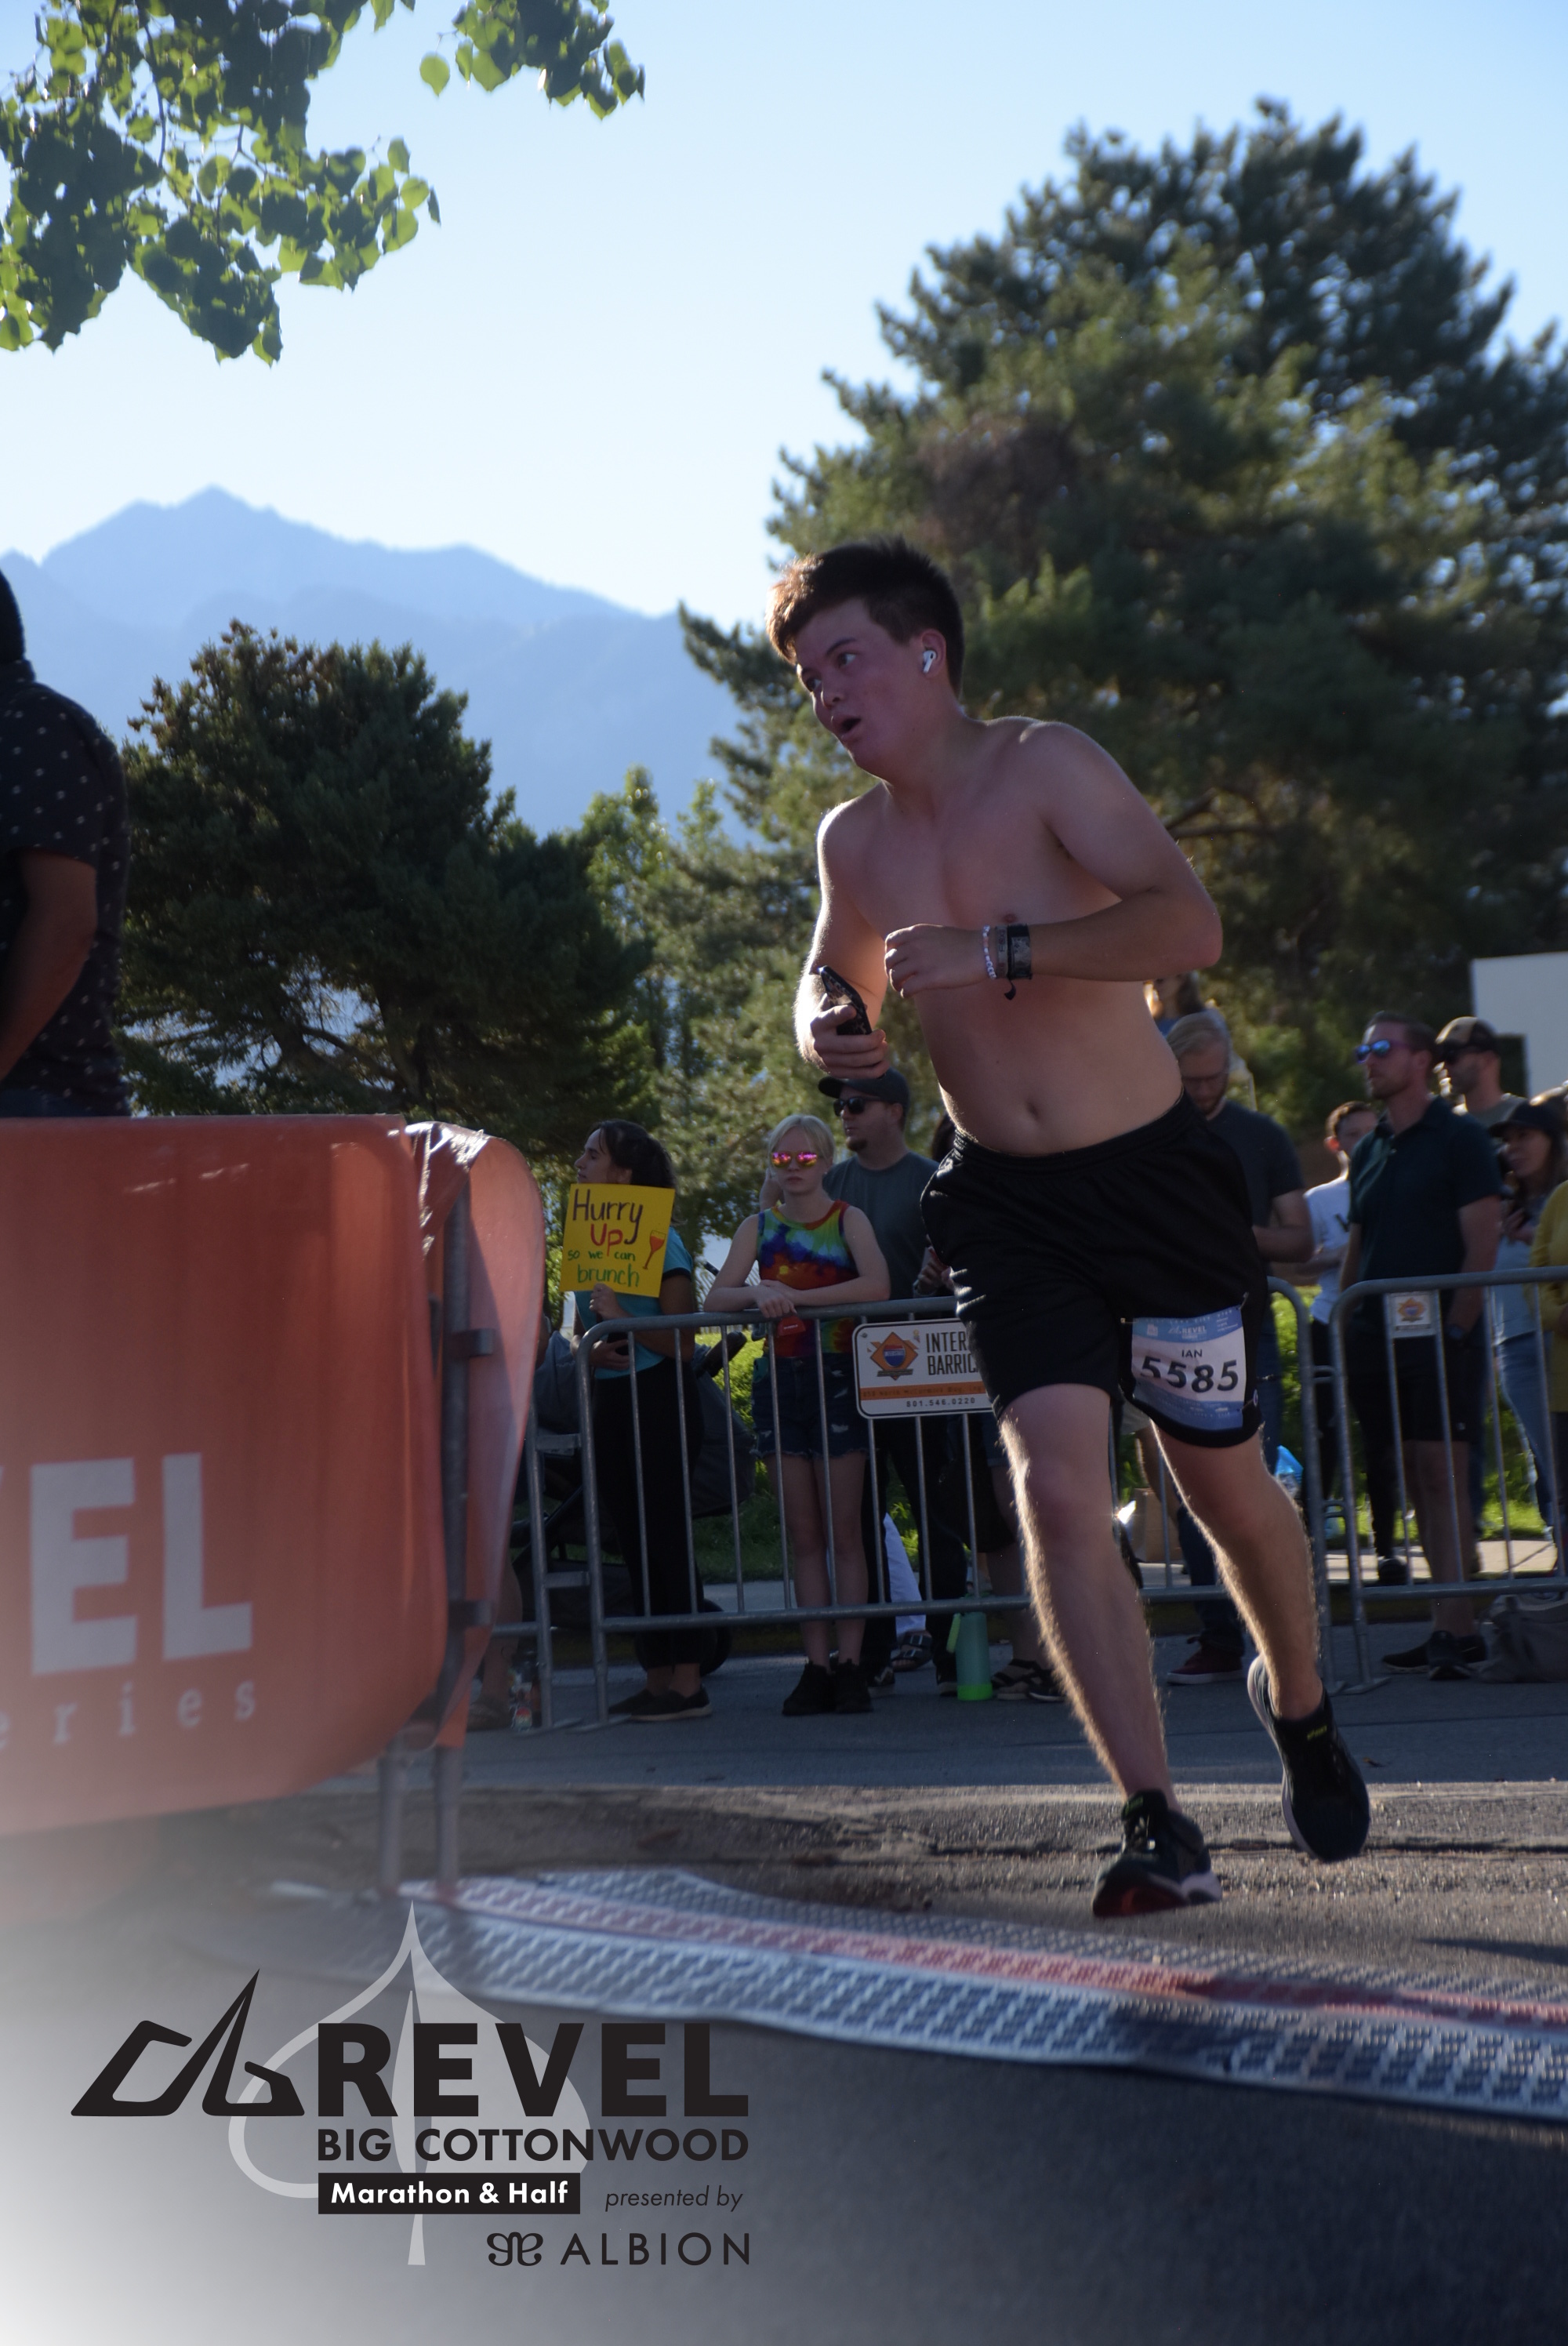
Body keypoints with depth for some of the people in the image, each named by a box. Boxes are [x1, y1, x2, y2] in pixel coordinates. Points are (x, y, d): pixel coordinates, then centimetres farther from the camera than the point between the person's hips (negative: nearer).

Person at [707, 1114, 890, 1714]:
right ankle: (816, 1666, 4)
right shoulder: (759, 1226, 11)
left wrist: (798, 1298, -21)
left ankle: (851, 1664, -1)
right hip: (779, 1381, 3)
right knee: (803, 1534, 3)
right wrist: (758, 1293, -20)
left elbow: (876, 1285, -16)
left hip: (836, 1378, -3)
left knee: (843, 1529, -3)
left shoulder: (847, 1220, 2)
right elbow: (716, 1297, 1)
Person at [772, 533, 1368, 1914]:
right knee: (1055, 1491, -14)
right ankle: (1160, 1829, -10)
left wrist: (996, 949, -32)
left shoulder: (1047, 768, -12)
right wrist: (826, 1031, -2)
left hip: (1155, 1180, -3)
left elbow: (1188, 925, -24)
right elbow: (834, 978, 22)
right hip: (1006, 1203, 3)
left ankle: (1299, 1704, 40)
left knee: (1227, 1487, 10)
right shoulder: (852, 843, 4)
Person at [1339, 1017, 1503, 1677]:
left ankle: (1456, 1630, -11)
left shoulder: (1460, 1138, -2)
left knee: (1442, 1476, -10)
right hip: (1380, 1338, 6)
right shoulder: (1368, 1151, 16)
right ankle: (1448, 1627, 10)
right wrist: (1344, 1335, 10)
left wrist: (1454, 1328, -14)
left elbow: (1481, 1244, -8)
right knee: (1418, 1484, 7)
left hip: (1438, 1337, -6)